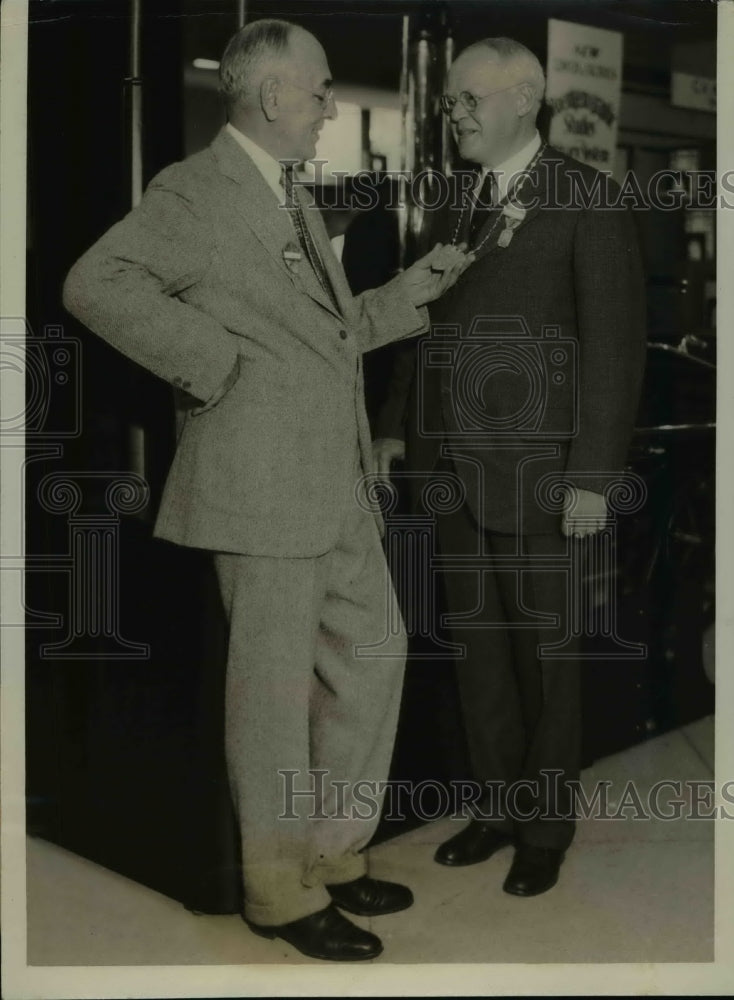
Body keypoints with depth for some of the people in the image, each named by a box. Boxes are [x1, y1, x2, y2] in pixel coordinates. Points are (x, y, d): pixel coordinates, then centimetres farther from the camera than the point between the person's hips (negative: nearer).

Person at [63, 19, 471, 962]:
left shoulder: (294, 196, 18)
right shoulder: (196, 192, -10)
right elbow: (93, 284, -22)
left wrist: (414, 289, 14)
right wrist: (213, 364, -20)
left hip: (335, 484, 9)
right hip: (261, 485, -9)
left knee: (372, 655, 15)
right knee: (277, 686, 1)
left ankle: (330, 852, 31)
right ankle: (281, 891, 19)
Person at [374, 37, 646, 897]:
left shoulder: (588, 201, -7)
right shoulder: (453, 202, 12)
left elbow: (614, 342, -11)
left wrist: (593, 473, -15)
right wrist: (395, 429, 11)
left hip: (533, 468, -5)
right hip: (449, 463, 6)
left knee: (543, 648, 6)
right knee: (476, 641, 12)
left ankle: (546, 825, 23)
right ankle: (496, 803, 27)